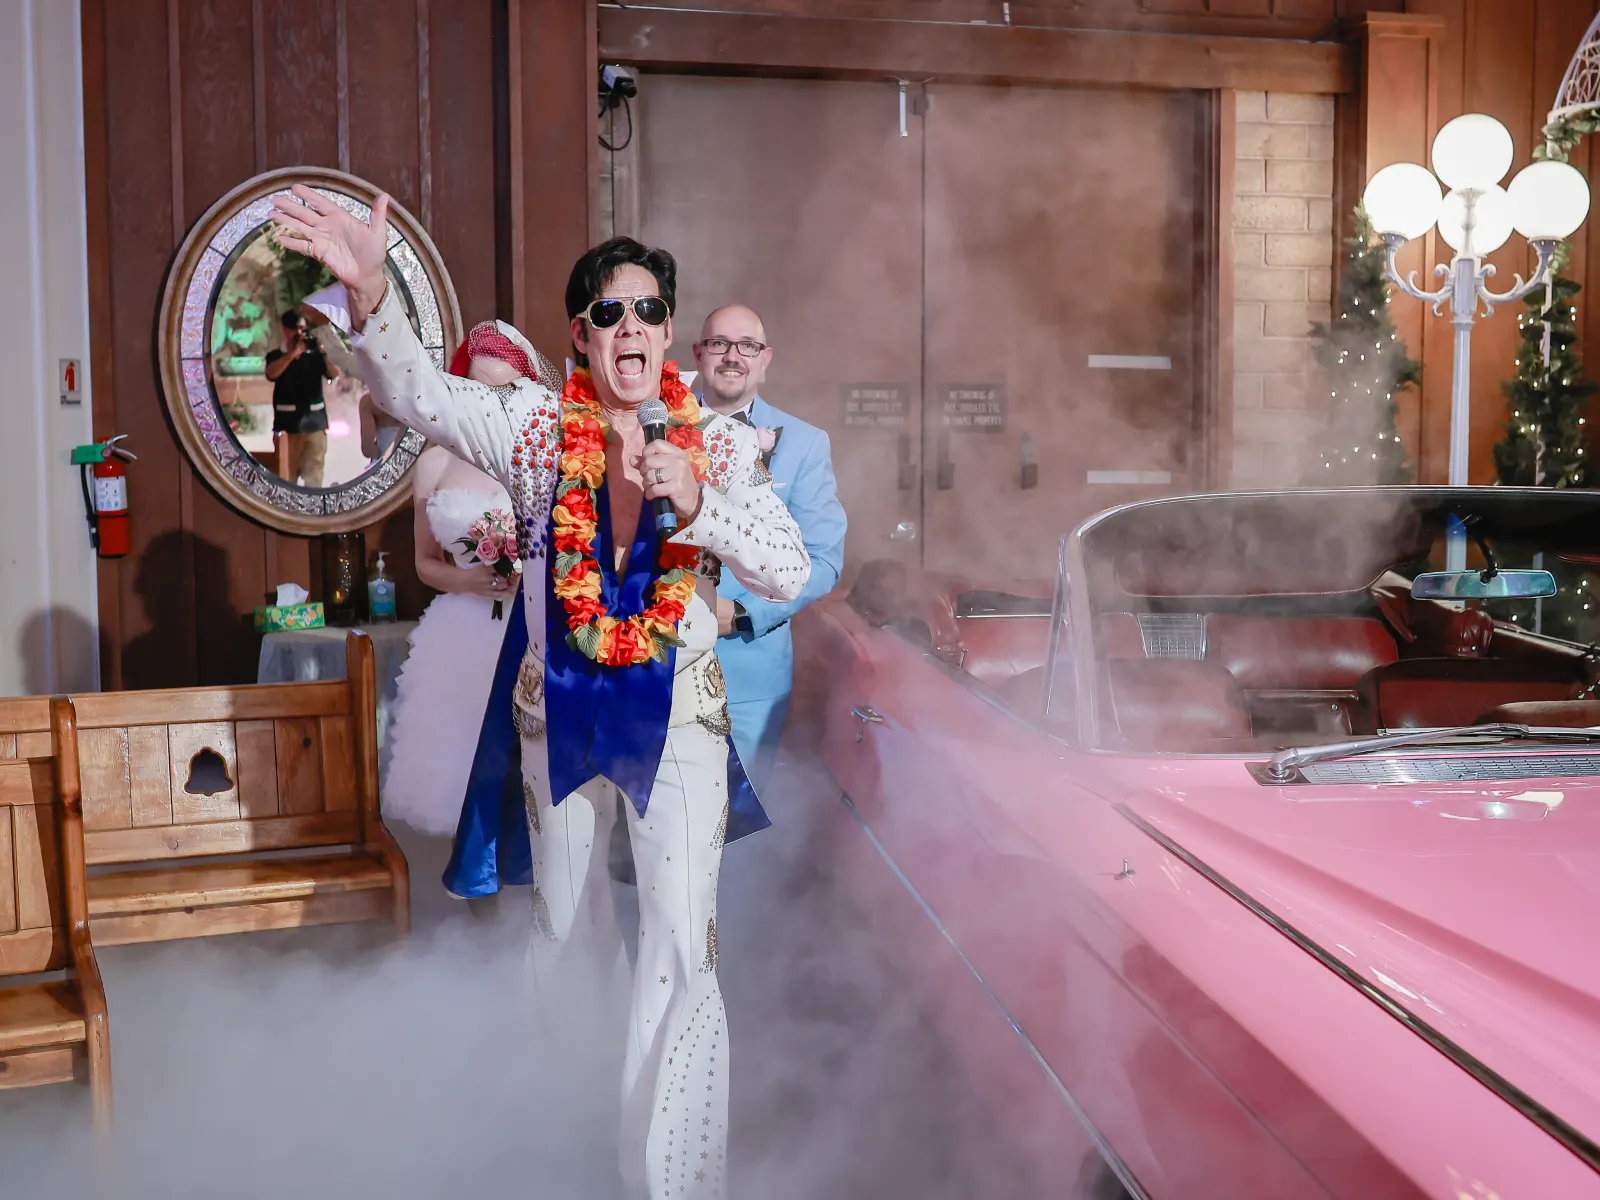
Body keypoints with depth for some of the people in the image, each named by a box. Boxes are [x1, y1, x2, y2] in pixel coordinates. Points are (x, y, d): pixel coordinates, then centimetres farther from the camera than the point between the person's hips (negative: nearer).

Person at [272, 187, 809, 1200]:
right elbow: (416, 390, -19)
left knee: (681, 944, -7)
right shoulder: (534, 424, -6)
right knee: (565, 927, 19)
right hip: (561, 708, 2)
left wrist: (698, 504, -29)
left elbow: (790, 573, -13)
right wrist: (369, 288, -38)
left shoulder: (721, 446, -7)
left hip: (677, 709, -2)